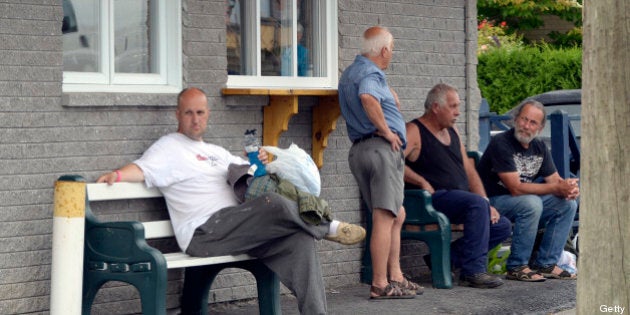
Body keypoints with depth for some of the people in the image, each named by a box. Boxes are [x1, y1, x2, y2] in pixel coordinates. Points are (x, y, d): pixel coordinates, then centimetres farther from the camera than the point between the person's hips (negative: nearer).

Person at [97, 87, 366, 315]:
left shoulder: (216, 152, 30)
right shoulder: (169, 147, 8)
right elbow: (142, 169, -7)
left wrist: (262, 161, 14)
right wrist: (117, 175, -29)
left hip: (237, 232, 8)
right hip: (203, 234, -8)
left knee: (299, 240, -13)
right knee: (274, 205, -29)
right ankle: (328, 227, -3)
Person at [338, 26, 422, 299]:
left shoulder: (349, 73, 22)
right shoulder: (371, 73, -10)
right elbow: (367, 97, -32)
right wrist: (386, 130, -22)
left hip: (359, 149, 10)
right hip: (381, 147, -10)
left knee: (397, 215, 17)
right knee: (385, 217, -10)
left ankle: (395, 277, 18)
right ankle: (380, 285, -10)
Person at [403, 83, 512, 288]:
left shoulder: (452, 132, 20)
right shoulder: (414, 131, -5)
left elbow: (469, 171, 19)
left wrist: (486, 203, 7)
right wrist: (422, 182, -20)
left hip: (458, 200, 9)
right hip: (432, 200, -9)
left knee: (503, 226, -2)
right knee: (477, 203, -31)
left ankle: (445, 257, 0)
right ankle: (473, 272, -28)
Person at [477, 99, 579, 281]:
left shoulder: (539, 147, 7)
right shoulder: (501, 143, -19)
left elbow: (555, 180, 5)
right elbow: (516, 188, -25)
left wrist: (569, 189, -21)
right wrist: (557, 188, -26)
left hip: (528, 201, 8)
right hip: (493, 201, -8)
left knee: (568, 204, -6)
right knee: (531, 203, -34)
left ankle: (545, 264, -2)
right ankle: (517, 267, -23)